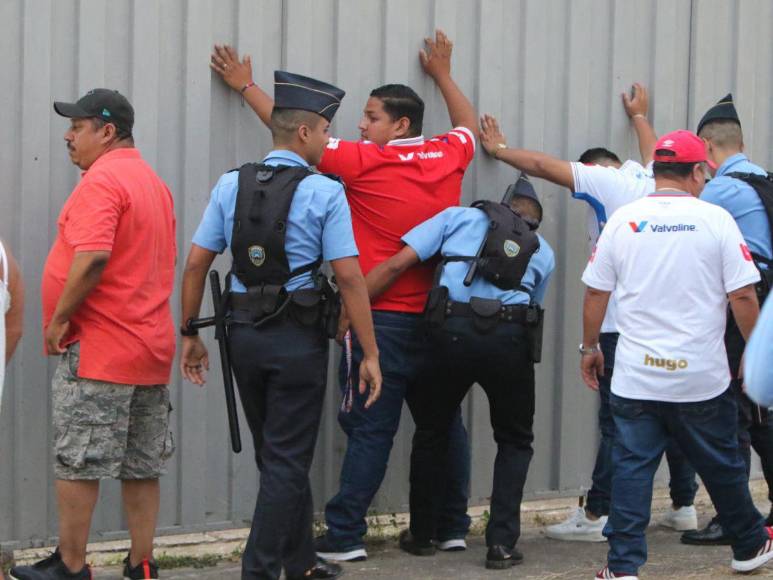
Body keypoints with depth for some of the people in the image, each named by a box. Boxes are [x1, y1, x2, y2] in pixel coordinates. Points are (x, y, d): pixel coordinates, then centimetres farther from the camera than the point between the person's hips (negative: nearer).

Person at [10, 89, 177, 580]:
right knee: (142, 467, 10)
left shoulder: (101, 181, -14)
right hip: (153, 346, 9)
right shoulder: (155, 184, 17)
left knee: (77, 463, -1)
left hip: (97, 351, -9)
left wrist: (59, 318, -17)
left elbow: (93, 257, -27)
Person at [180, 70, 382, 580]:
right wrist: (370, 354, -9)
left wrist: (190, 335, 12)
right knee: (288, 460, 2)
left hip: (245, 335, 5)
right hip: (298, 339, -5)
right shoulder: (324, 193, -9)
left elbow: (196, 263, 3)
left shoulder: (232, 185, 4)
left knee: (277, 456, 19)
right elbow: (349, 275, -13)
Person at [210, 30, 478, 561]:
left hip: (381, 318, -5)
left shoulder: (364, 162, -10)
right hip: (439, 317, 5)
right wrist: (442, 74, 41)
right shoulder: (449, 157, 4)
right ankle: (454, 526, 19)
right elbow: (471, 126, 27)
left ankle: (345, 536, -2)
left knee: (370, 429, -4)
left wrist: (245, 84, 9)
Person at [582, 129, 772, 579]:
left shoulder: (623, 220, 0)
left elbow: (595, 292, 5)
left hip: (636, 376, 1)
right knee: (722, 467, 15)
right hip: (702, 375, -1)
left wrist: (590, 347, 19)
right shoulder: (715, 219, -6)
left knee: (632, 469, 4)